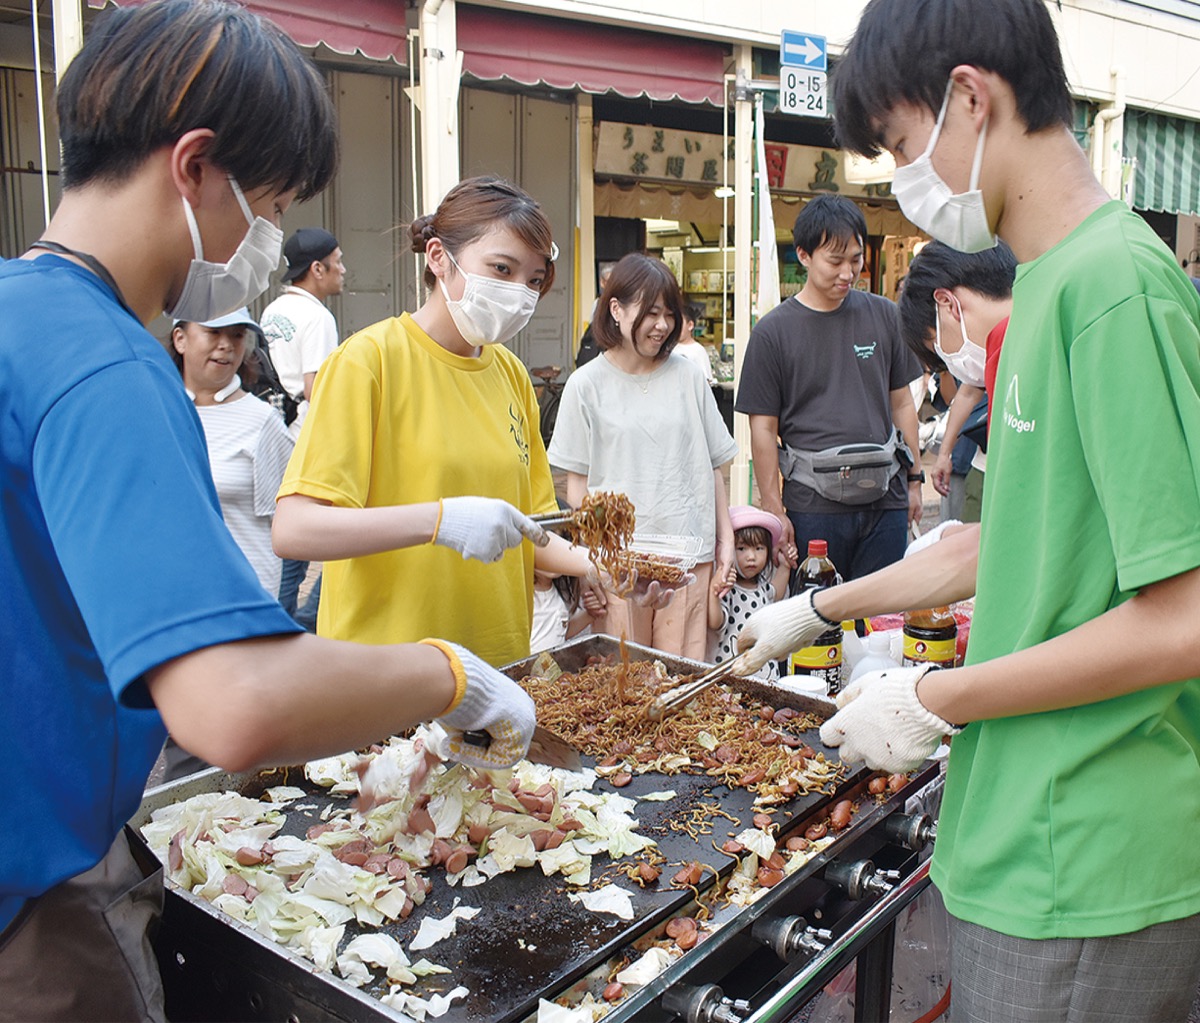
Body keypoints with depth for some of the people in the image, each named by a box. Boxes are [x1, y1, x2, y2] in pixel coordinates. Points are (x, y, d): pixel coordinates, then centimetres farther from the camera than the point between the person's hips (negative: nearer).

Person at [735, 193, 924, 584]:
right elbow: (763, 428, -1)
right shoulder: (773, 331, -1)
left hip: (885, 498, 3)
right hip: (812, 504, -3)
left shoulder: (883, 316, 8)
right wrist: (774, 510, -4)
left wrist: (914, 478, 13)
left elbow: (901, 403, 15)